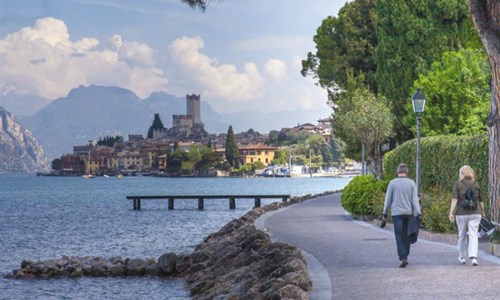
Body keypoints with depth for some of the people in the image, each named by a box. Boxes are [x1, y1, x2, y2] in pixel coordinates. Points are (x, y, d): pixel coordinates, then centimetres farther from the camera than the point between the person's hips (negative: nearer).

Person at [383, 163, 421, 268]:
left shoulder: (393, 183, -2)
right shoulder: (411, 183, 1)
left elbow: (388, 199, 2)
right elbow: (415, 199, -2)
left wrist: (385, 213, 10)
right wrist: (418, 214, -3)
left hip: (397, 213, -2)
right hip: (409, 212, 2)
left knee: (399, 236, -3)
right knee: (406, 236, 13)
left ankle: (403, 258, -16)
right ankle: (405, 257, 17)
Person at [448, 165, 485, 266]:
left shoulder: (458, 184, 0)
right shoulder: (476, 184, 6)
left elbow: (454, 199, -9)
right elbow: (480, 201, 11)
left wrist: (451, 212, -11)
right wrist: (483, 212, 23)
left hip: (461, 213, -1)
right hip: (475, 213, 1)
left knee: (462, 236, 13)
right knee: (473, 235, -3)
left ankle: (462, 257, 24)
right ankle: (473, 257, -18)